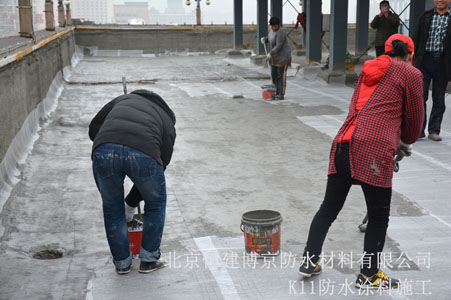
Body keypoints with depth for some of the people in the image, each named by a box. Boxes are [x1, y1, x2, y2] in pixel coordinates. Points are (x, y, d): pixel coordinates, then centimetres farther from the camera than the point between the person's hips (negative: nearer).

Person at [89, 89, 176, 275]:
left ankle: (122, 262, 35)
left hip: (104, 150, 2)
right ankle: (148, 260, 31)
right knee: (156, 202, 27)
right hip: (143, 153, -1)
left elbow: (94, 128, 26)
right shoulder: (167, 122, 33)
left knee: (112, 207, 27)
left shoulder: (123, 99, 38)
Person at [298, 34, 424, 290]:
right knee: (379, 216, 9)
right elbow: (414, 118, 10)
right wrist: (407, 142, 31)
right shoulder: (411, 74, 5)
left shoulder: (369, 70, 23)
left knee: (329, 208, 16)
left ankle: (310, 261, 22)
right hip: (375, 150, -6)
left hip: (344, 144, 7)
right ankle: (369, 276, 20)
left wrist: (397, 142, 37)